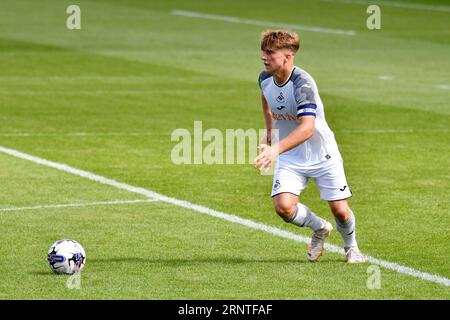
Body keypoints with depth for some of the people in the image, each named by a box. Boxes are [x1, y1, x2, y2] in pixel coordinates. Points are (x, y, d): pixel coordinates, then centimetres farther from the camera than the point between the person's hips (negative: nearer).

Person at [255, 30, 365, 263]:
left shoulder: (302, 83, -29)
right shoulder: (265, 78, -7)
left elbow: (307, 128, -42)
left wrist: (276, 150, -53)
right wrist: (269, 131, 18)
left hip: (323, 156, -5)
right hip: (290, 158, 5)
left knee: (340, 210, -2)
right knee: (283, 207, -17)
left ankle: (350, 246, 32)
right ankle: (320, 228, 14)